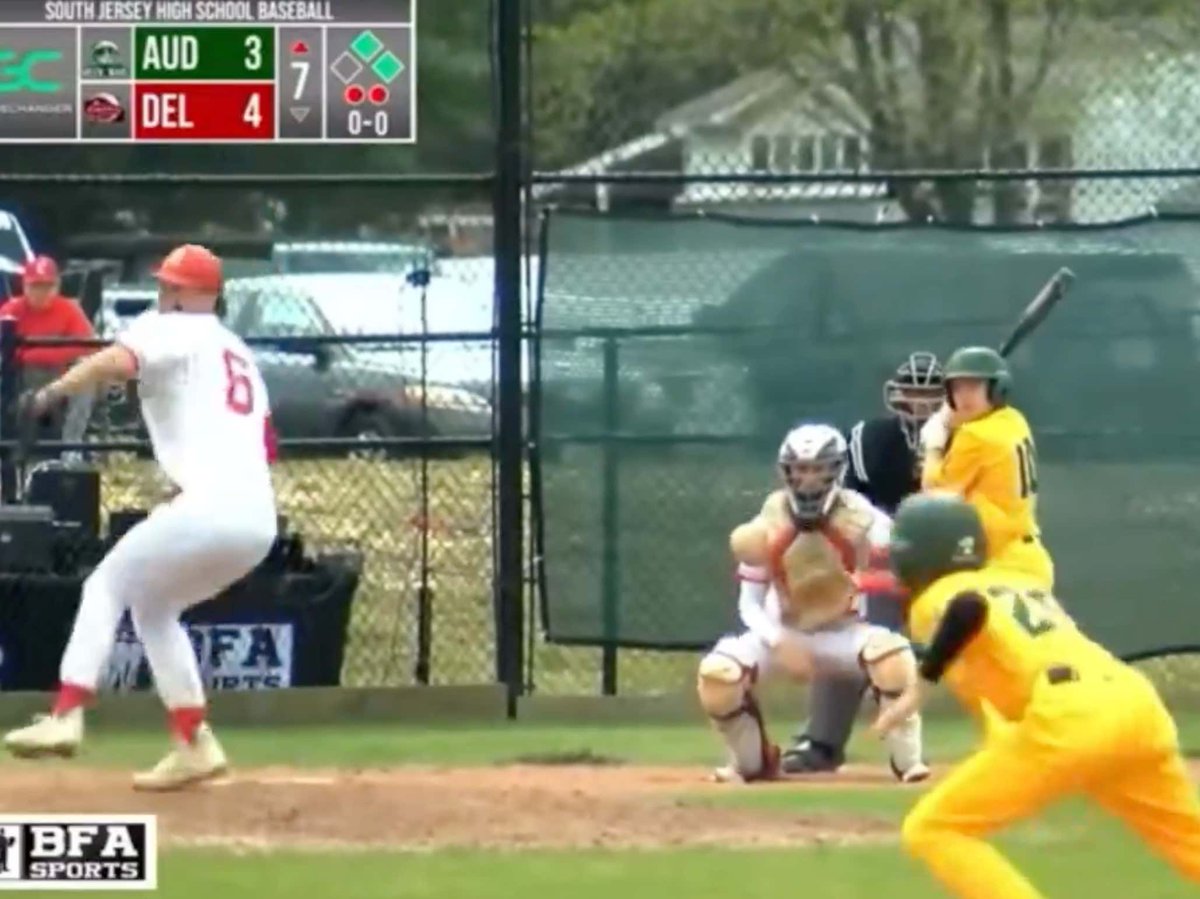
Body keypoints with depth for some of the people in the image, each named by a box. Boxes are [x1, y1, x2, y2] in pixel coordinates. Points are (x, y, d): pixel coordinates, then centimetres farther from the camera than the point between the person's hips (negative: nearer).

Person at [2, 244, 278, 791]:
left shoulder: (169, 329, 4)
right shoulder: (239, 352, 28)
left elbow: (117, 360, -17)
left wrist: (49, 395, -18)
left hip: (209, 506, -7)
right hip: (260, 521, 7)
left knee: (106, 587, 5)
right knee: (153, 607, 23)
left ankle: (67, 715, -12)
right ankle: (194, 744, 15)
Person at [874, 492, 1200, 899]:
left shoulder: (936, 597, 9)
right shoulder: (1022, 583, 30)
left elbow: (969, 609, -14)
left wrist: (921, 686, -12)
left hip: (1069, 718, -7)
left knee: (930, 831, 3)